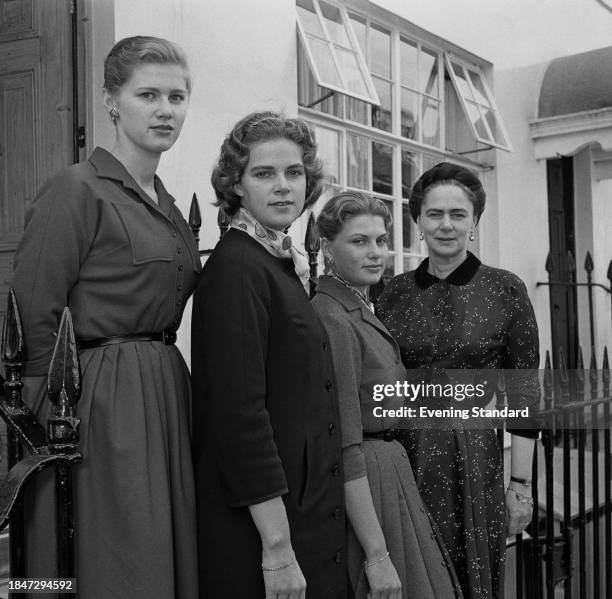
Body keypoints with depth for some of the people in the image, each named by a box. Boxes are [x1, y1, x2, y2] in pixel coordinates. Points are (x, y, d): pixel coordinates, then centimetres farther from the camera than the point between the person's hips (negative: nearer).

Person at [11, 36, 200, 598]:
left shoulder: (168, 206, 15)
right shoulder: (76, 189, -8)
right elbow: (35, 316, -12)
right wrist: (57, 419, -10)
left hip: (166, 397, 8)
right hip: (101, 406, -7)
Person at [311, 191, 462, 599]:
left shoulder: (362, 311, 11)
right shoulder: (333, 320, -19)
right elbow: (345, 447, -23)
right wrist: (377, 554, -24)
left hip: (389, 470, 10)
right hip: (357, 491, -10)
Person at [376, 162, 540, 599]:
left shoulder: (505, 290, -3)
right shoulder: (396, 292, 4)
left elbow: (523, 394, -3)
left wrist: (521, 484, -5)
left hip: (476, 460, -2)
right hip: (406, 459, 2)